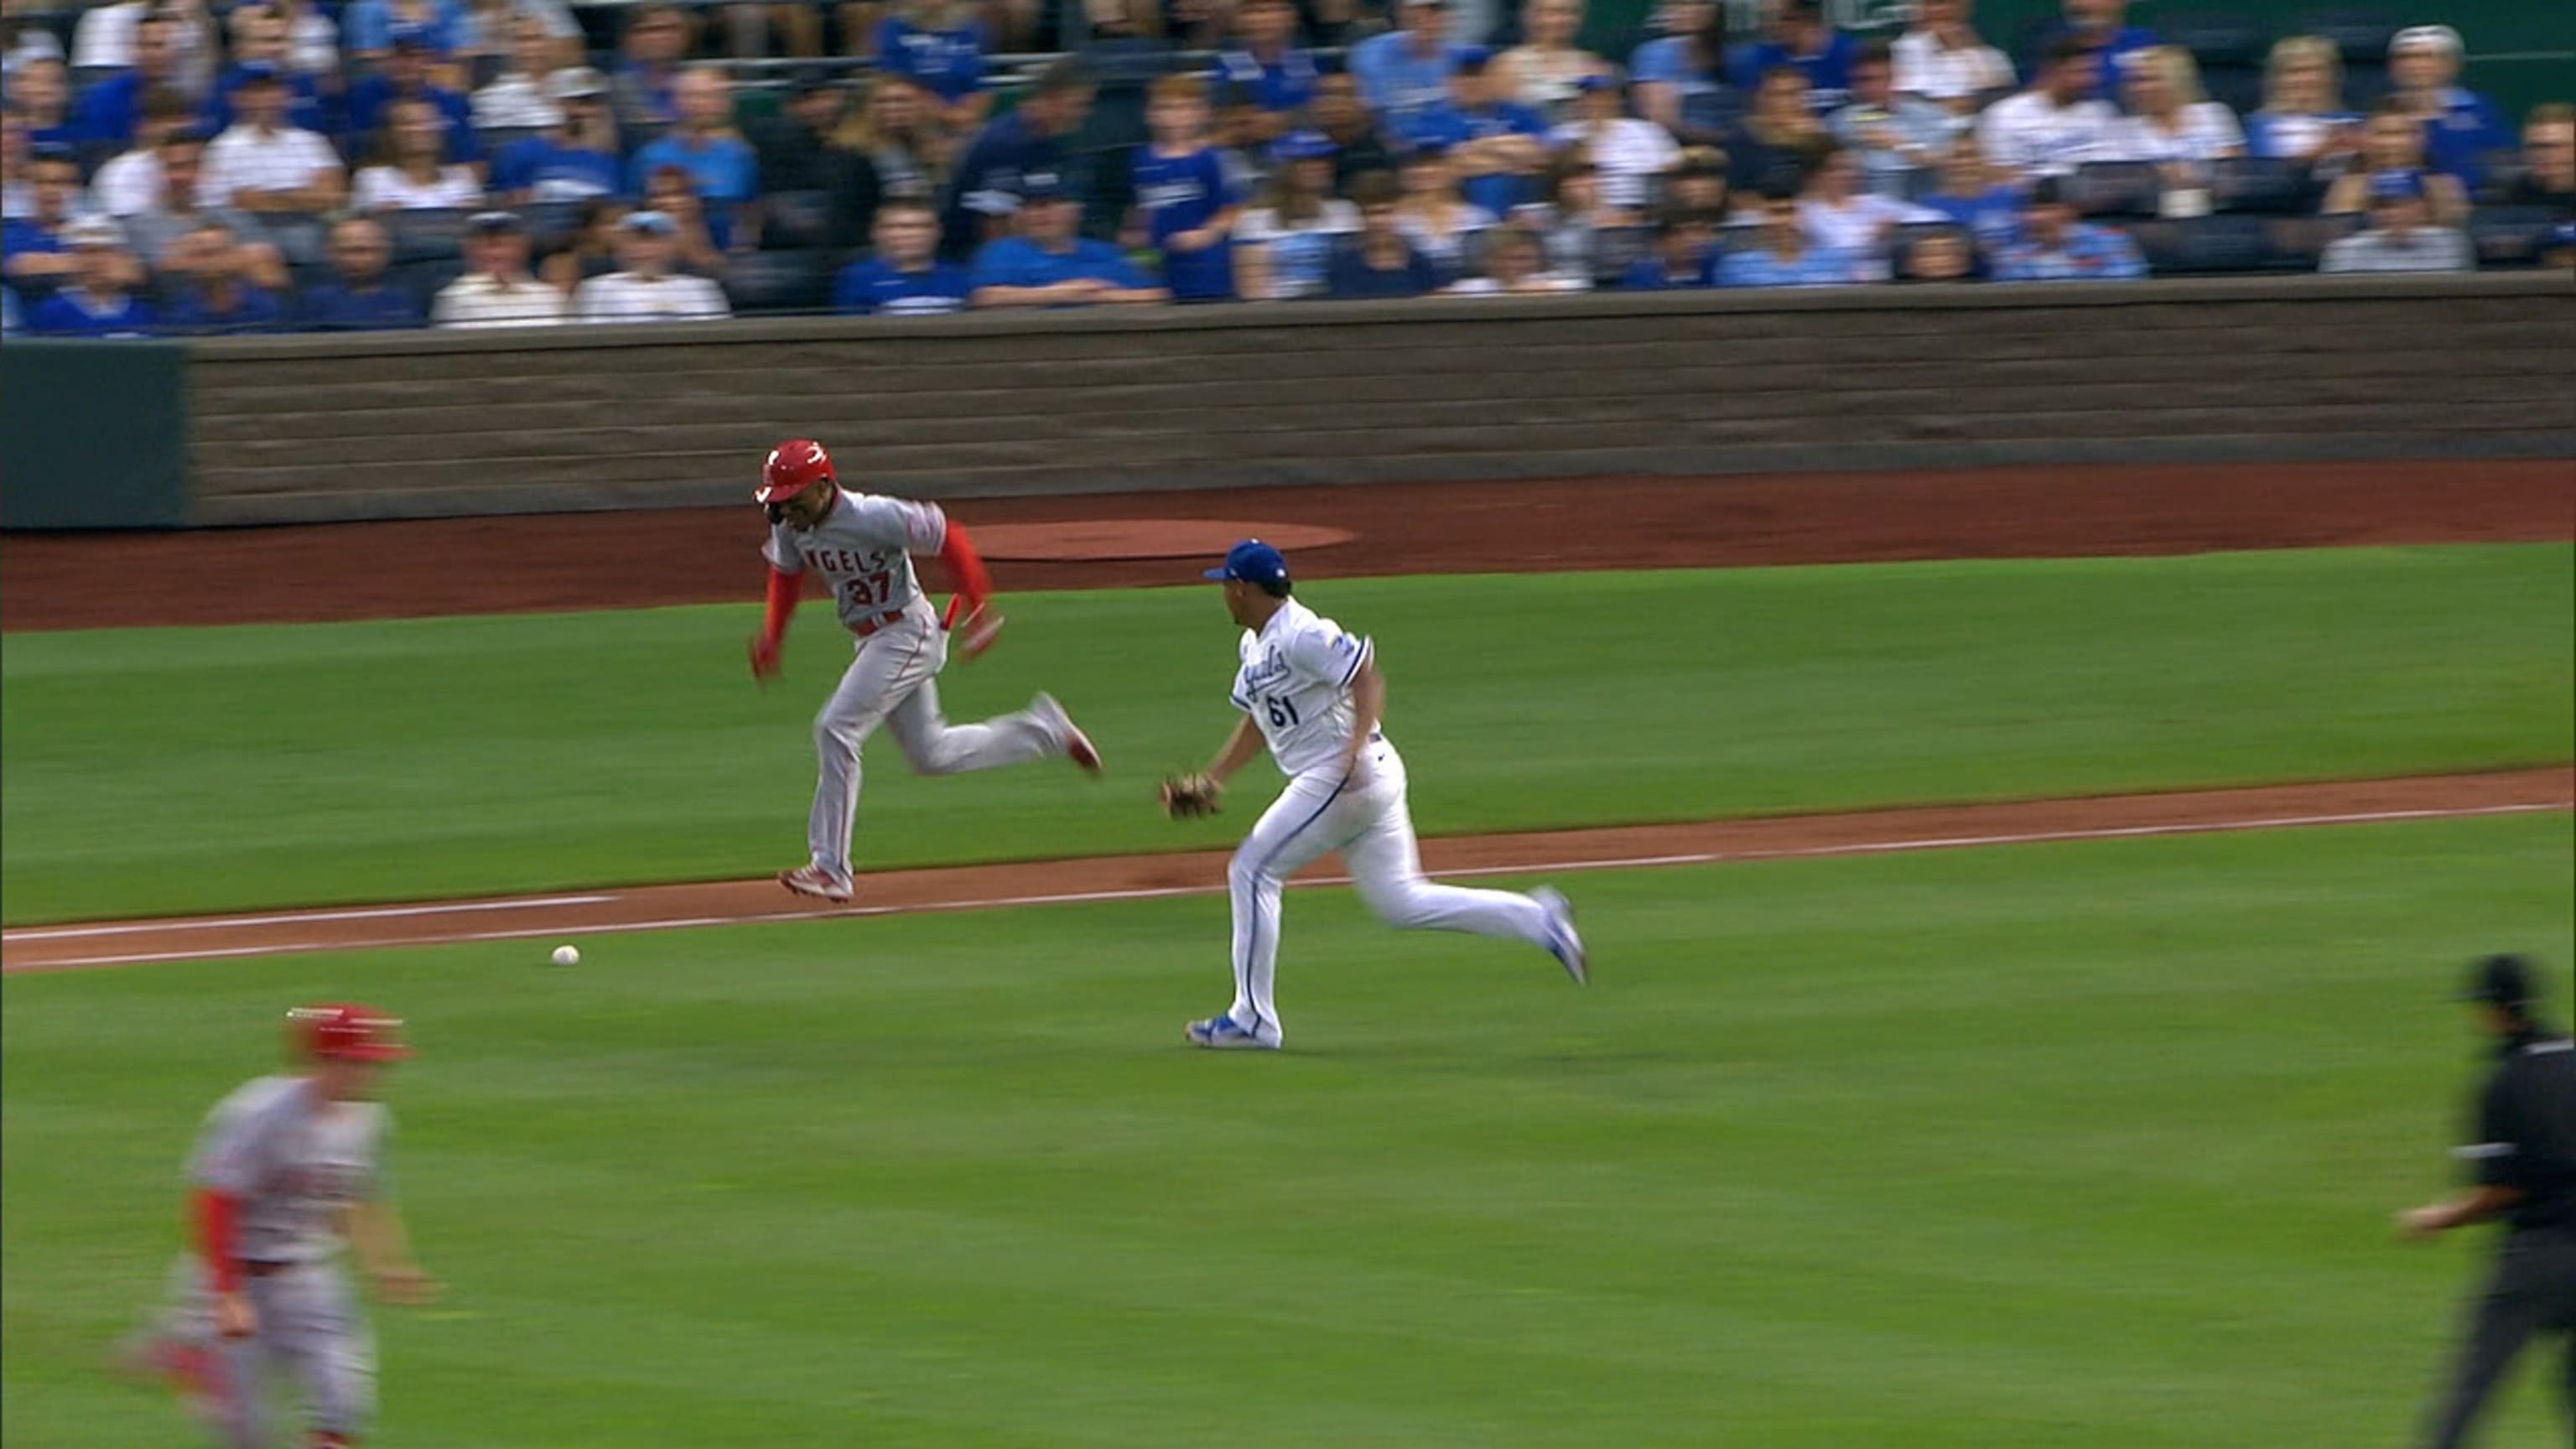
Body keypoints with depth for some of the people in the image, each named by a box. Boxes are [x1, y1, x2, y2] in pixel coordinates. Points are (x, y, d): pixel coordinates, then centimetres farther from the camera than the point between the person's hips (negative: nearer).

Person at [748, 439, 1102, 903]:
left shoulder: (874, 517, -27)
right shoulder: (789, 525, -4)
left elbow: (947, 537, -19)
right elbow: (785, 573, 15)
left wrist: (978, 607, -19)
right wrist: (771, 638, 3)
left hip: (908, 634, -9)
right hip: (871, 641, 9)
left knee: (836, 729, -19)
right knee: (930, 755, 17)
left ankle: (831, 868, -15)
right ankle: (1044, 730, 34)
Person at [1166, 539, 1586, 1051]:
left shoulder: (1300, 636, -15)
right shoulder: (1254, 645, 17)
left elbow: (1368, 678, -21)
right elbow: (1257, 722, 25)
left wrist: (1355, 749, -32)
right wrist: (1210, 781, 16)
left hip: (1344, 777, -10)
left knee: (1252, 872, -4)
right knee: (1400, 902, 8)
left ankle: (1253, 1019, -1)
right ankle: (1536, 918, 3)